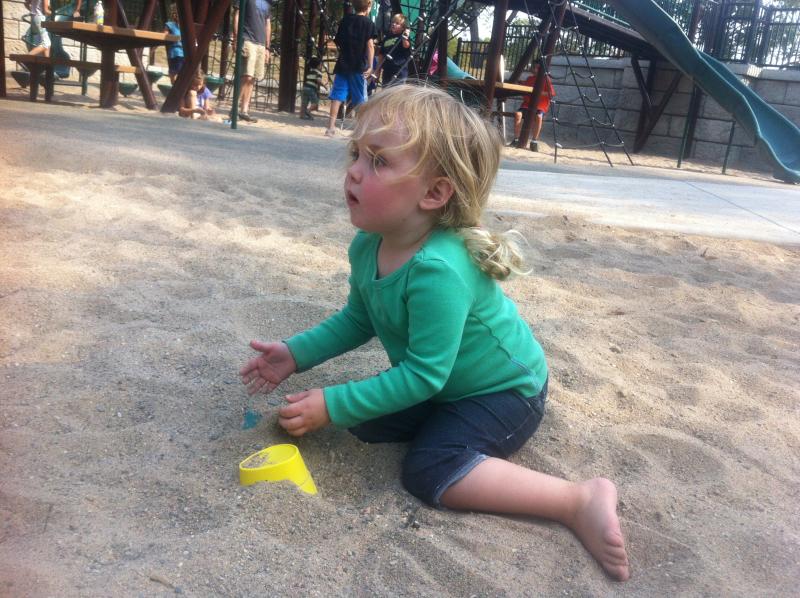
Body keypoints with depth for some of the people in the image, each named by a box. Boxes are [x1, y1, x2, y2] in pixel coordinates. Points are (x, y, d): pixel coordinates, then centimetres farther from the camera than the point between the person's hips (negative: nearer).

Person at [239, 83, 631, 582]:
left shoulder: (439, 271, -37)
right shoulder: (367, 246, -11)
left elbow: (422, 375, -31)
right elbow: (357, 320, 7)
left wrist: (332, 406, -27)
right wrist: (296, 354, -3)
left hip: (505, 390, -8)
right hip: (445, 384, 8)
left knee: (430, 470, -23)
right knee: (367, 423, 3)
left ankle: (581, 501, -18)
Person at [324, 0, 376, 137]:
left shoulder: (345, 20, 10)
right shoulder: (368, 23, -1)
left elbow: (338, 41, 14)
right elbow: (370, 45, -10)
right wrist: (370, 65, -11)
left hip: (342, 64, 3)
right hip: (359, 66, -3)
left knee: (337, 95, 2)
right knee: (359, 99, 5)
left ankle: (331, 126, -4)